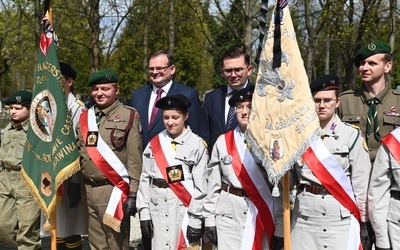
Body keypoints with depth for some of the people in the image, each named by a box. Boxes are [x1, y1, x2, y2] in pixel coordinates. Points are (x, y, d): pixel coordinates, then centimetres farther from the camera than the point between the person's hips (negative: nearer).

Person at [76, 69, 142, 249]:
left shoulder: (128, 115, -4)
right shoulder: (85, 117, 12)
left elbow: (135, 158, -8)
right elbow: (78, 153, 17)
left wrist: (133, 194, -13)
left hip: (114, 190, -5)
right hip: (88, 190, 5)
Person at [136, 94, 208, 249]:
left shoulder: (197, 144, -5)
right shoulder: (154, 143, 5)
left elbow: (201, 185, -6)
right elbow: (145, 178, 6)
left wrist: (195, 220, -8)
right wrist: (144, 213, 2)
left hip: (184, 207, -3)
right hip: (157, 207, 3)